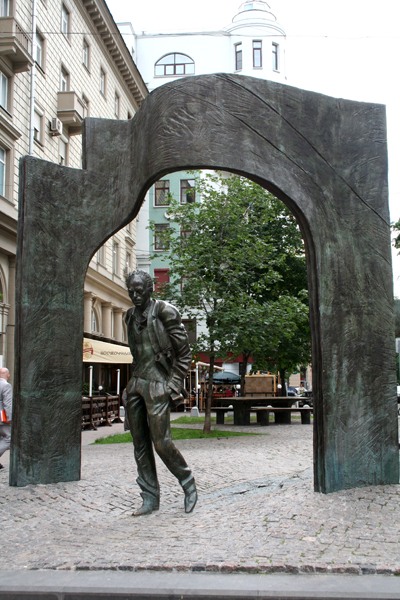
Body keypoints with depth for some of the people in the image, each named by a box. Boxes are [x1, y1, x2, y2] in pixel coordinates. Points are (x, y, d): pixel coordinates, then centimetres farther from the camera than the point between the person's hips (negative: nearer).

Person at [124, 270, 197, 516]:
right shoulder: (130, 316, 13)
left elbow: (184, 352, -6)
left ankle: (188, 483, 14)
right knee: (140, 444, 7)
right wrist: (136, 378, 13)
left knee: (161, 442, -8)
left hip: (157, 384, -7)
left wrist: (175, 386, -11)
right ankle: (151, 498, 15)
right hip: (135, 384, 7)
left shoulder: (165, 311, -7)